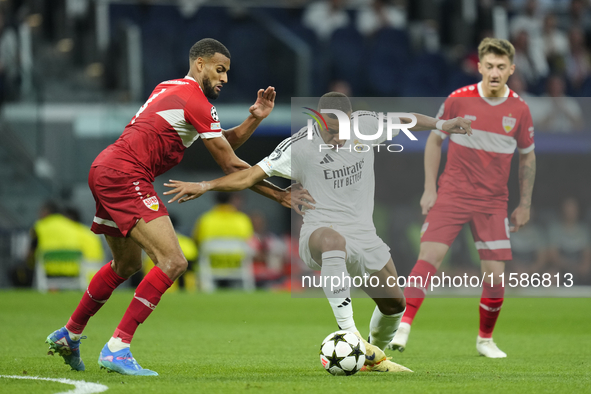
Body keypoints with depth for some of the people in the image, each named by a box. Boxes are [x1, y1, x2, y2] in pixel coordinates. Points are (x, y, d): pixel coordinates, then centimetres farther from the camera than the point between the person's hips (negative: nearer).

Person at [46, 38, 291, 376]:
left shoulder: (172, 89, 21)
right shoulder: (196, 101, -9)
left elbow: (227, 141, 23)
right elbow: (230, 165, -7)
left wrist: (255, 118, 7)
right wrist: (278, 194, 0)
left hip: (105, 171, 11)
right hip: (126, 175, -11)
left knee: (128, 265, 28)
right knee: (173, 262, -18)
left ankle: (68, 335, 40)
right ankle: (117, 348, -21)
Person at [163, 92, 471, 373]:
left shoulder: (366, 124, -1)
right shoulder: (298, 147, -13)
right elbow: (249, 176, -15)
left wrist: (441, 125, 20)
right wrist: (204, 186, -27)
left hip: (363, 235, 6)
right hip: (319, 231, -6)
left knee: (394, 303, 6)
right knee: (332, 241, -43)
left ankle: (375, 357, 39)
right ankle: (349, 333, -47)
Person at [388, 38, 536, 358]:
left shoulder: (519, 110, 0)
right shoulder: (458, 100, -5)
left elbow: (527, 156, 12)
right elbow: (434, 140, 7)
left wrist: (525, 205, 10)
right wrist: (429, 189, 1)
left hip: (493, 202, 1)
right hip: (452, 195, -1)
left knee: (494, 273, -4)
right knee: (430, 254, -17)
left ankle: (485, 339, 16)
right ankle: (403, 326, -15)